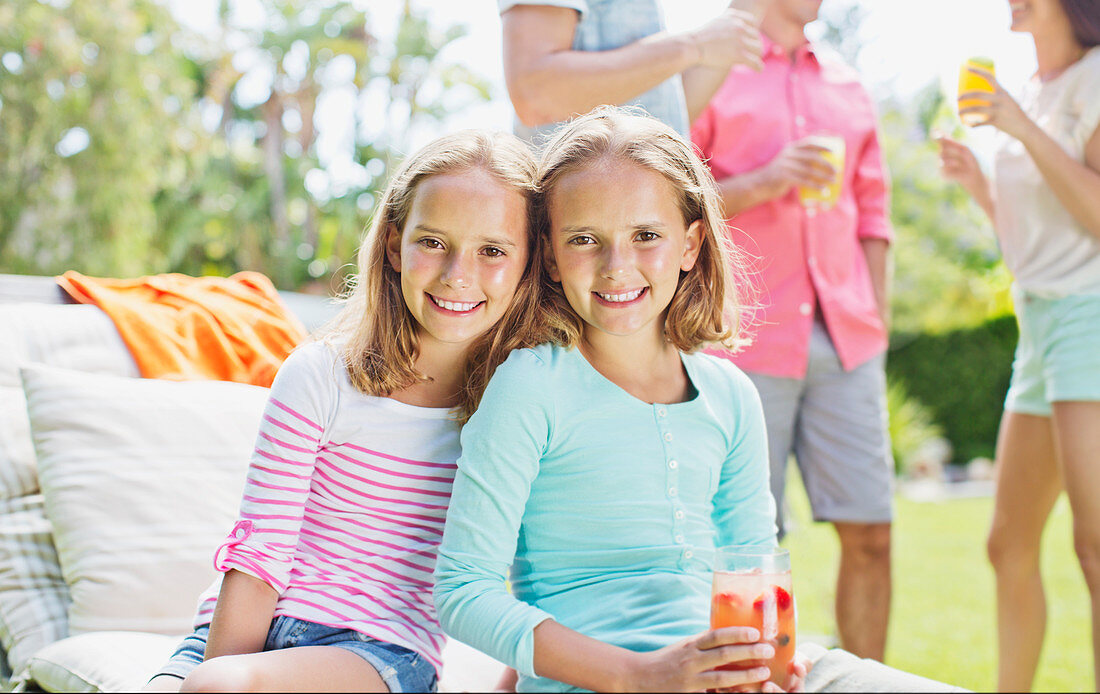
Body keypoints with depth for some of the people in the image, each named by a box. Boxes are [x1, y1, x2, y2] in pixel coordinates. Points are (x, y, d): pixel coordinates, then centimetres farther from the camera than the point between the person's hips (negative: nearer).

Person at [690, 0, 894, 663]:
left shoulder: (847, 85, 18)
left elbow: (872, 215, 19)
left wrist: (879, 330, 12)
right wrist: (763, 184, -17)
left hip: (845, 341, 5)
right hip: (745, 341, -4)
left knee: (870, 532, 2)